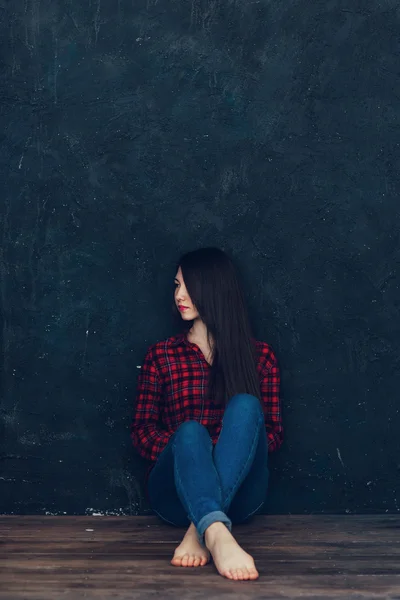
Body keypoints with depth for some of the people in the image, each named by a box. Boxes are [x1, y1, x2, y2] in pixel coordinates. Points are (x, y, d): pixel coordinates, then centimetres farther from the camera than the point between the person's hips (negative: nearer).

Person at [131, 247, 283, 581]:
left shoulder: (259, 356, 12)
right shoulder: (161, 355, 12)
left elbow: (274, 430, 9)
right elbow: (142, 429, 7)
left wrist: (237, 448, -14)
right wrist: (184, 450, -14)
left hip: (238, 492, 1)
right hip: (176, 492, 0)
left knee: (245, 406, -28)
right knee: (190, 431, -34)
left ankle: (199, 531, -44)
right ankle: (218, 536, -62)